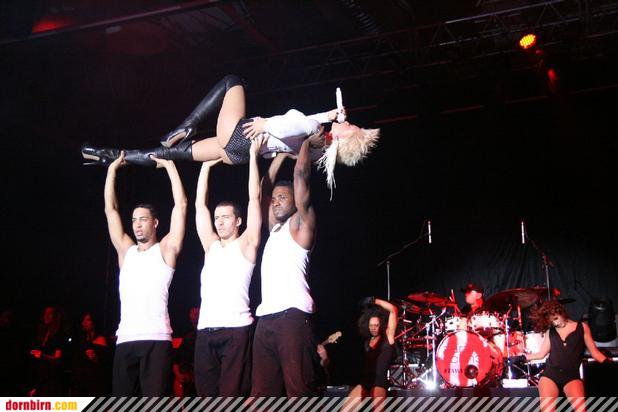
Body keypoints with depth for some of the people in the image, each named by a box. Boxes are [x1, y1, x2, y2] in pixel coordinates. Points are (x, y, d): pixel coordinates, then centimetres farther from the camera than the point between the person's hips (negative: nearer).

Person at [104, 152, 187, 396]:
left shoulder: (165, 250, 10)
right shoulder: (126, 250, 21)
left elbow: (181, 204, 3)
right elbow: (110, 209, 21)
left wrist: (169, 165, 7)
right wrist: (113, 168, 21)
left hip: (156, 339, -4)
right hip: (125, 340, 5)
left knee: (155, 399, -11)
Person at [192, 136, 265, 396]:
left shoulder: (245, 245, 8)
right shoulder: (211, 246, 20)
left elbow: (254, 198, 3)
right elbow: (199, 205, 20)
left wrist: (253, 154, 4)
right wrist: (206, 164, 20)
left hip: (236, 329, -5)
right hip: (205, 330, 5)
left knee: (232, 395, -9)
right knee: (206, 394, 4)